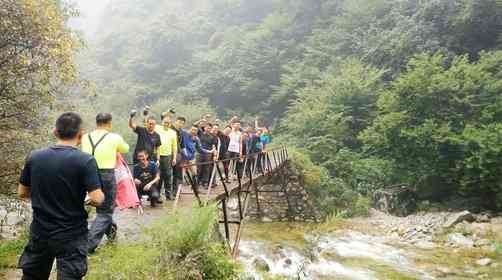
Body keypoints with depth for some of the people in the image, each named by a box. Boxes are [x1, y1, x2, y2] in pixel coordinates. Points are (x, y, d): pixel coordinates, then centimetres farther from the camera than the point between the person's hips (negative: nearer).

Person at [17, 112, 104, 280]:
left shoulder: (34, 157, -4)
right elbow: (96, 199, -22)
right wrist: (101, 196, -1)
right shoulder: (85, 161, -17)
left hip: (40, 232, 5)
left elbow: (22, 193, 7)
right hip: (71, 236, -4)